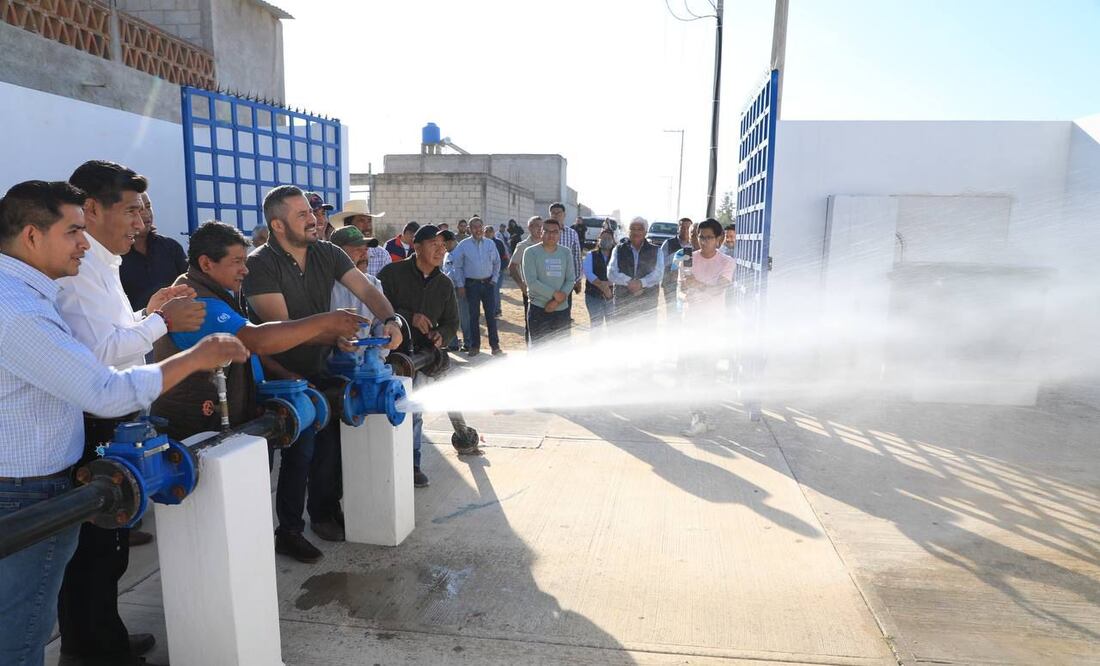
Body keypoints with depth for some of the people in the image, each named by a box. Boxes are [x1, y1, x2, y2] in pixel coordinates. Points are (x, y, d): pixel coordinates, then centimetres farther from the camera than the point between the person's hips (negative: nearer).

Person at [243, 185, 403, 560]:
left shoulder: (326, 254, 2)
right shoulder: (260, 264, -15)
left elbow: (367, 291, 0)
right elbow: (280, 325, -21)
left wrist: (390, 319, -19)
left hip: (322, 368, 6)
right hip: (285, 375, -5)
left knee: (330, 441, 11)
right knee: (301, 448, -6)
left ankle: (324, 512, 33)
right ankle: (288, 531, 14)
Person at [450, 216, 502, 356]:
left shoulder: (490, 244, 4)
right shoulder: (463, 245, -2)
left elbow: (497, 263, 13)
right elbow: (457, 266, 1)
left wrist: (494, 279, 5)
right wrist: (460, 286, -3)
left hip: (488, 283, 1)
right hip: (471, 284, -1)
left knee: (491, 314, 2)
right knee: (474, 315, 5)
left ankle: (495, 345, 8)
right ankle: (474, 346, 14)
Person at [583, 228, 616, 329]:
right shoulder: (591, 255, 1)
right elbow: (588, 273, -11)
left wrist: (607, 284, -26)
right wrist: (602, 286, -21)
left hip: (611, 295, 1)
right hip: (593, 295, -1)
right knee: (596, 325, 2)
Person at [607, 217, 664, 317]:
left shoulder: (656, 251, 8)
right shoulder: (618, 250, 10)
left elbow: (658, 274, -5)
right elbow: (611, 273, -1)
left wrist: (641, 283, -22)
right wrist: (629, 282, -17)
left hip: (648, 304, 0)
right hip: (623, 303, 1)